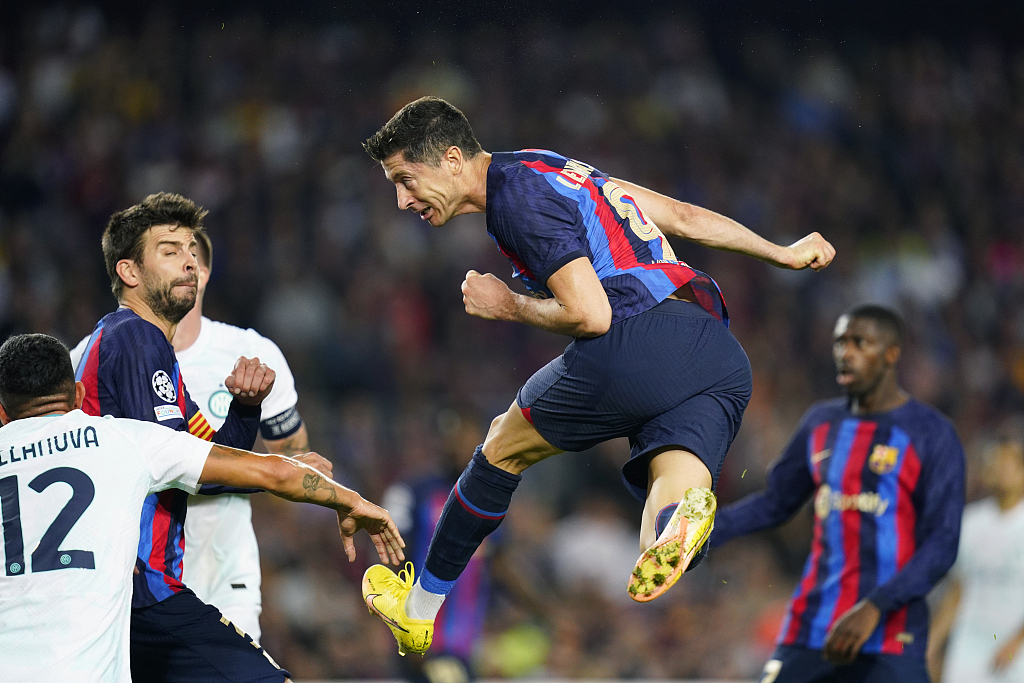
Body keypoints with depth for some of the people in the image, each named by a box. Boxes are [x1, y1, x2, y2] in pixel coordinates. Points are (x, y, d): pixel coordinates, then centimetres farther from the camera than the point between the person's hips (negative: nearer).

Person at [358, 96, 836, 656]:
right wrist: (784, 256, 41)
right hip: (724, 360, 8)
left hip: (638, 342, -8)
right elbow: (683, 216, 31)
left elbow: (591, 315, -11)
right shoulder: (550, 168, 25)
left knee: (504, 446, 19)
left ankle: (417, 612, 31)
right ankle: (679, 521, -45)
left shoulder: (518, 196, -4)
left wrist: (506, 305, 8)